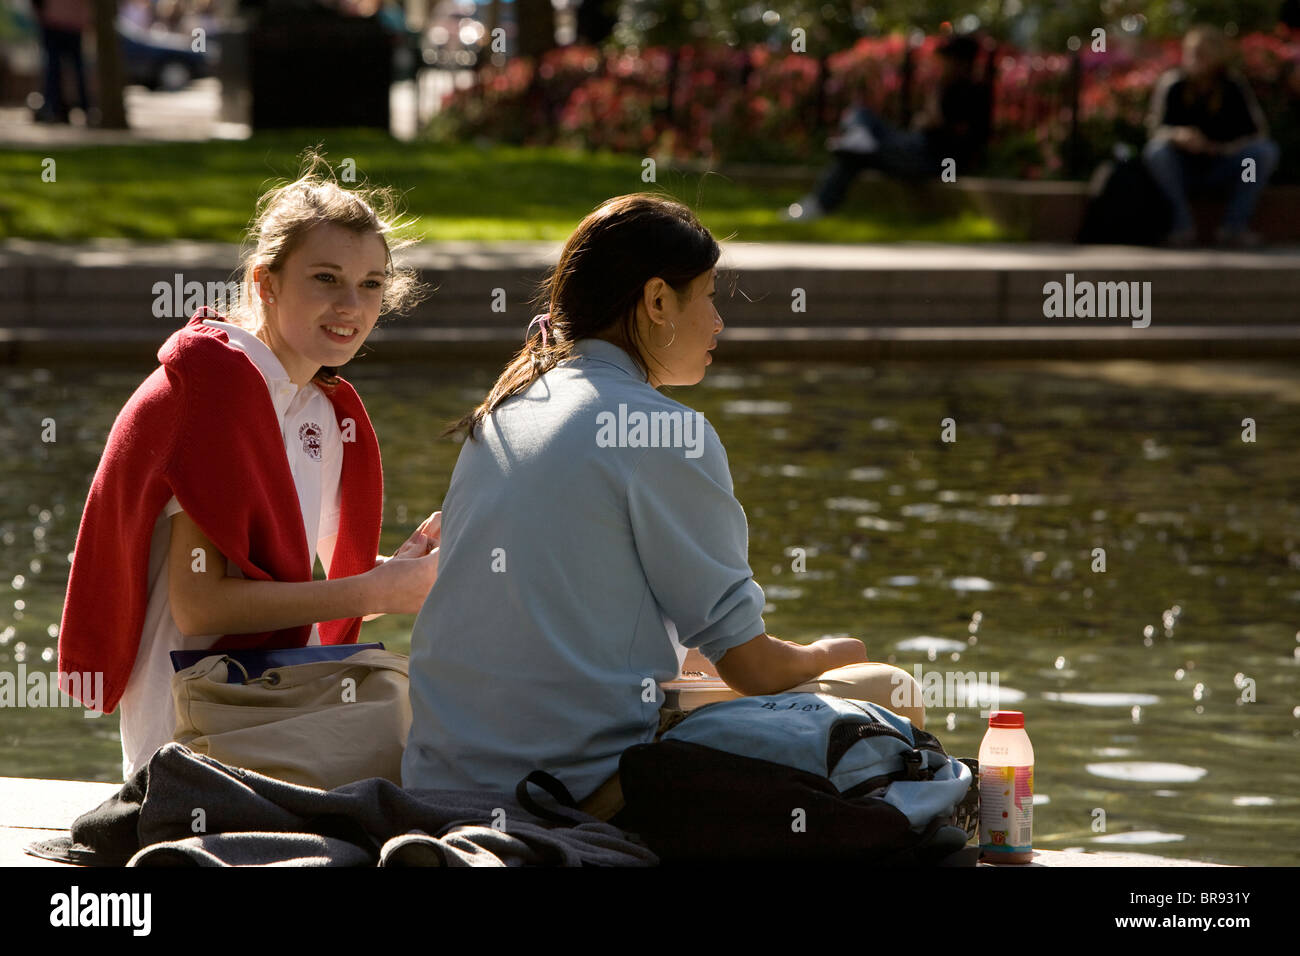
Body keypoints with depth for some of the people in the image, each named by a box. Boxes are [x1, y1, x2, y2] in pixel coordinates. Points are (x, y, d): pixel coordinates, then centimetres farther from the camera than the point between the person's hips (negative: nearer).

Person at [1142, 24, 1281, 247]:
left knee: (1266, 151, -22)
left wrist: (1218, 147, -24)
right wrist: (1178, 135, -38)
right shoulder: (1172, 84, -12)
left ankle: (1235, 225, -15)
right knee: (1156, 151, -33)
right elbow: (1155, 128, -15)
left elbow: (1257, 132, -10)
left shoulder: (1235, 87, -9)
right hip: (1183, 168, -1)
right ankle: (1181, 224, -19)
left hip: (1219, 168, 1)